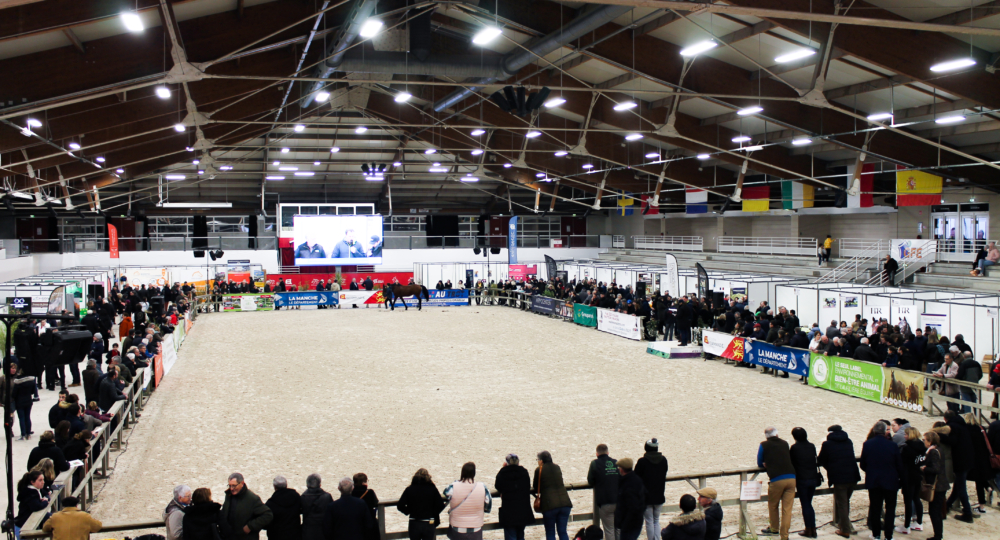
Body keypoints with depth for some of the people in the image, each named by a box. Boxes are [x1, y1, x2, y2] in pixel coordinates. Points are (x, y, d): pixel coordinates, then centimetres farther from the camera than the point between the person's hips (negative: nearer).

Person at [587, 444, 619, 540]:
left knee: (609, 530, 1)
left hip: (605, 503, -4)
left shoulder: (595, 464, -5)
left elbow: (591, 482, -1)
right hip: (619, 501, 4)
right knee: (618, 529, 15)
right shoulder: (616, 463, 7)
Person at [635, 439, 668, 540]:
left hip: (646, 497, -4)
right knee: (656, 521, 16)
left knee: (649, 522, 6)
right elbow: (664, 477, 10)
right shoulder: (663, 460, -3)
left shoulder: (642, 461, -16)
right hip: (659, 496, 4)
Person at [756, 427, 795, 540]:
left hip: (776, 480, -3)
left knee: (773, 506, 19)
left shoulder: (764, 445, 7)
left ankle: (774, 529, 34)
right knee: (787, 509, 3)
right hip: (791, 478, 3)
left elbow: (760, 464, 15)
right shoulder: (785, 443, 16)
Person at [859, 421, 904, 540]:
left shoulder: (867, 444, -9)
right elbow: (899, 465, -6)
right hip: (890, 481, -1)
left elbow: (863, 464, -1)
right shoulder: (892, 445, -14)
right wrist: (902, 476, 13)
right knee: (890, 508, 10)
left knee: (875, 508, 12)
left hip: (873, 481, 1)